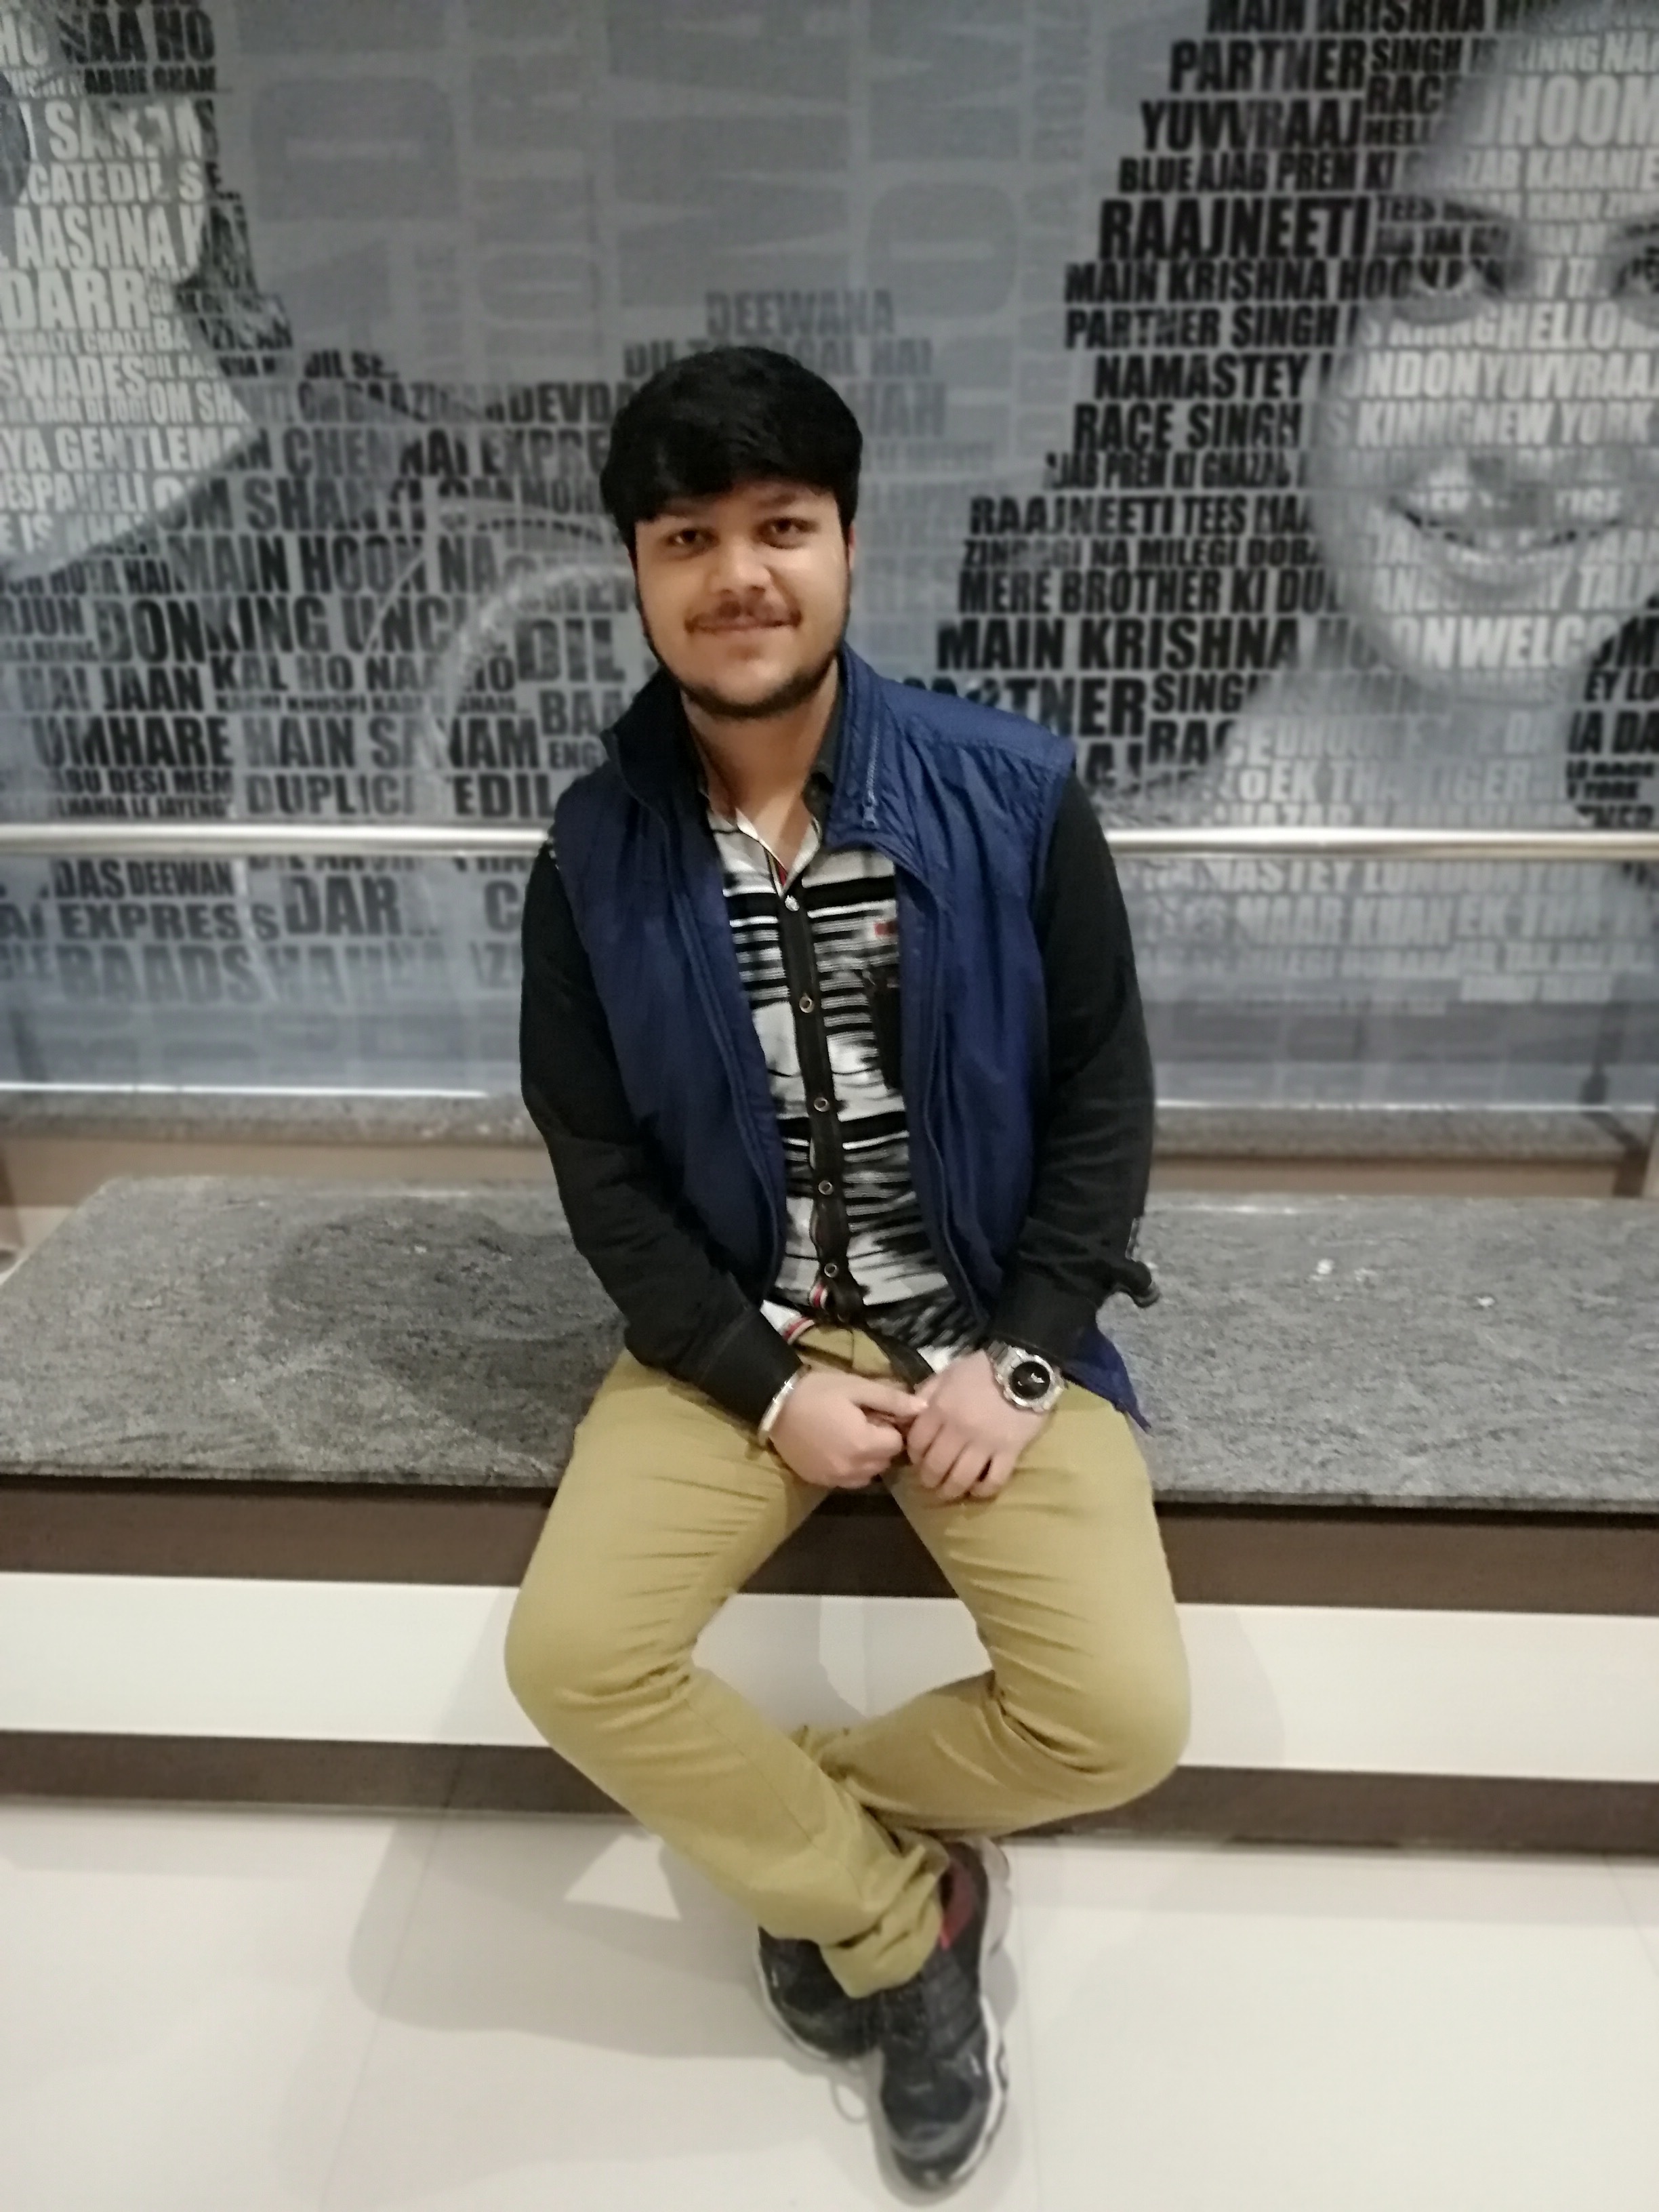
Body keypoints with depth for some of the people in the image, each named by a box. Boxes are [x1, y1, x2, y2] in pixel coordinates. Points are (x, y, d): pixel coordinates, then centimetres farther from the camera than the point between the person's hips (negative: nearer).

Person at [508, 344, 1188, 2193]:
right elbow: (600, 1167, -2)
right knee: (571, 1659, -17)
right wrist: (770, 1384, -12)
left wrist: (1021, 1361, -12)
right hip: (736, 1334, 1)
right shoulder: (597, 856, -6)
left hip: (992, 1321, 0)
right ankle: (905, 1910, 10)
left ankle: (792, 1832, 15)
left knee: (1124, 1715, -16)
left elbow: (1104, 1094, -3)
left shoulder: (1011, 795, -9)